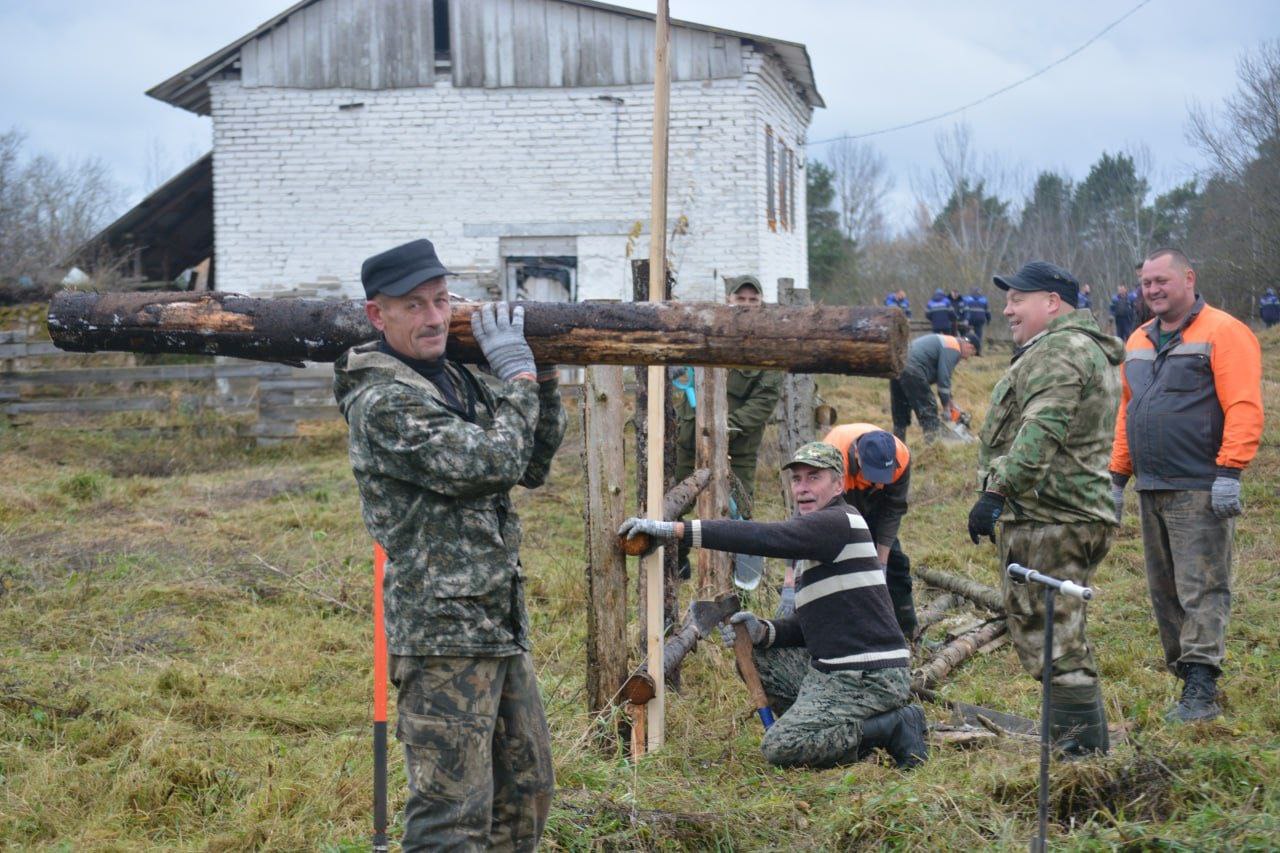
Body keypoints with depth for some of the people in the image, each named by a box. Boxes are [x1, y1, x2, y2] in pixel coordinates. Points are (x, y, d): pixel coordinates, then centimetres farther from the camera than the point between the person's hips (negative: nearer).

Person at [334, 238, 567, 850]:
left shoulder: (455, 380, 14)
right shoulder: (383, 402, -15)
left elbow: (533, 467, 18)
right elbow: (493, 463, -21)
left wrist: (543, 379, 6)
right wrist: (517, 372, -8)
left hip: (500, 627, 9)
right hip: (443, 632, -9)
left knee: (526, 790, 19)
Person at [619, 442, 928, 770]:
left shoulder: (837, 522, -12)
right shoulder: (817, 533, 20)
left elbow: (762, 537, -26)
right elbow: (809, 626, 20)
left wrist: (674, 529, -28)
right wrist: (765, 631, -1)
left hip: (869, 678, -10)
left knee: (780, 748, -16)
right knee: (755, 656, 14)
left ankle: (893, 726, -6)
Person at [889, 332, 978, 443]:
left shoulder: (947, 343, 27)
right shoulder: (953, 349, -3)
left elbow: (942, 375, 32)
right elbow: (944, 378, -6)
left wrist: (949, 401, 32)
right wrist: (946, 406, 2)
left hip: (897, 367, 10)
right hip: (911, 370, -10)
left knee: (900, 413, 16)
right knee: (928, 409, -2)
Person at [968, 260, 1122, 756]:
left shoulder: (1060, 349, -12)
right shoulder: (1090, 351, 24)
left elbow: (1040, 433, -25)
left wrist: (996, 492, -28)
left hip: (1047, 521, -11)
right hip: (1076, 515, 11)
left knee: (1051, 644, -10)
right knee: (1061, 639, 16)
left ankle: (1081, 748, -9)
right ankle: (1089, 748, 21)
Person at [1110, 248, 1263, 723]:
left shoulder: (1223, 333, -7)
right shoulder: (1139, 341, 18)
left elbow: (1243, 408, -15)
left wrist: (1230, 473, -21)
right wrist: (1117, 477, 18)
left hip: (1200, 492, -8)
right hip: (1151, 490, 8)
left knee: (1202, 592, -7)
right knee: (1164, 593, 10)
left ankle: (1200, 692, -8)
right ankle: (1185, 675, 17)